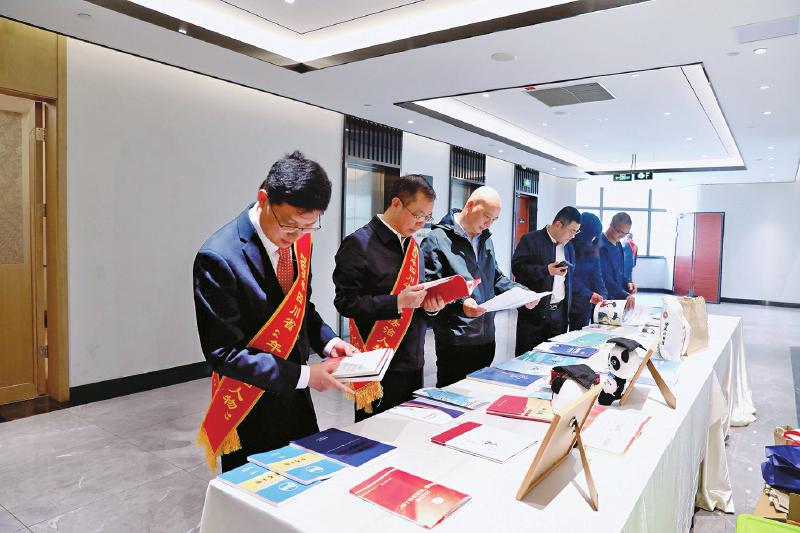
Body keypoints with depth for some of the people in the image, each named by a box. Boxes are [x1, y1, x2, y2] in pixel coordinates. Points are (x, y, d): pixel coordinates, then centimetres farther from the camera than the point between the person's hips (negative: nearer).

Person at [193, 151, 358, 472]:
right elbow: (223, 353, -22)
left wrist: (326, 341, -7)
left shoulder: (299, 241, -4)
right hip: (252, 413, -6)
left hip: (296, 399, 6)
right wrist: (303, 375, -24)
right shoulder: (219, 258, -24)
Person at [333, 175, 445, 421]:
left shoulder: (413, 245, 12)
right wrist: (397, 302, -25)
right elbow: (346, 302, -16)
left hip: (414, 361, 7)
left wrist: (429, 304, -1)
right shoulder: (359, 244, -12)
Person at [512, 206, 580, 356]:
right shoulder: (531, 240, -6)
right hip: (534, 312, -6)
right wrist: (546, 270, -22)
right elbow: (517, 267, -14)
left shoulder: (568, 246, 15)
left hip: (560, 312, 6)